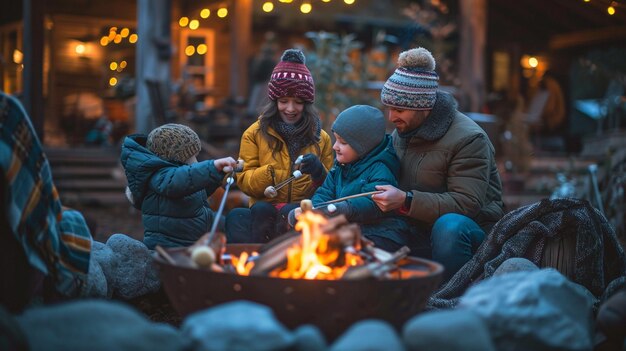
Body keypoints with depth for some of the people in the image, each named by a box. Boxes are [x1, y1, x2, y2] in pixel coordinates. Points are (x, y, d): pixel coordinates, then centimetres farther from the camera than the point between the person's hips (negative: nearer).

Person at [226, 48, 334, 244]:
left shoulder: (321, 138, 14)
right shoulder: (255, 133, 11)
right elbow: (243, 180, 6)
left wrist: (319, 173, -8)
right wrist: (269, 175, -16)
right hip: (264, 210, 0)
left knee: (291, 213, -36)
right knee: (261, 210, -37)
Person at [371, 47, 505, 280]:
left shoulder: (468, 139, -17)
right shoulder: (401, 133, 8)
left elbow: (467, 203, -25)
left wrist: (406, 201, -33)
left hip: (470, 228, -6)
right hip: (418, 231, 6)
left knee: (449, 225, -37)